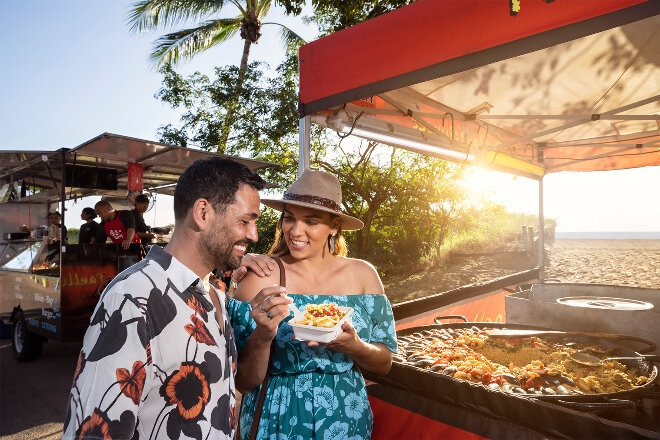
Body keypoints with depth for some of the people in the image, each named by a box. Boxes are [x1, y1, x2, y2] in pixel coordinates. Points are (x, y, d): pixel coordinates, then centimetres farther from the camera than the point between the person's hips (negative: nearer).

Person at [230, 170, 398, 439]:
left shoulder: (362, 274, -9)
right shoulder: (260, 278, -16)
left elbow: (384, 364, -2)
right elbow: (244, 383, -11)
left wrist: (354, 346, -22)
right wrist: (262, 335, -29)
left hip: (346, 418, 2)